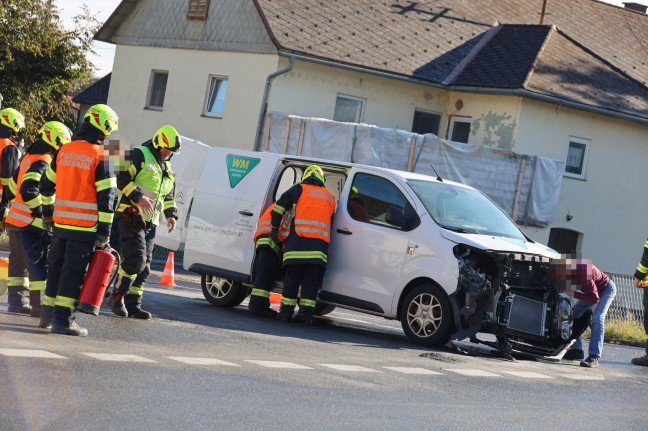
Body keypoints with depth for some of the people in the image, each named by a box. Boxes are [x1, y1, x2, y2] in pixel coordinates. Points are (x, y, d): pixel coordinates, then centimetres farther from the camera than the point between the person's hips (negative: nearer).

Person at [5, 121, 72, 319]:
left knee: (19, 262, 17)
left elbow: (14, 185, 23)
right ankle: (41, 306, -11)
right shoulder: (43, 163, -16)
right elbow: (29, 191, -27)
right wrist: (43, 214, -19)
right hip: (31, 223, -10)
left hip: (15, 219, 10)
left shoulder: (29, 157, 15)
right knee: (38, 264, -8)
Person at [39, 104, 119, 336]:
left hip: (60, 222, 6)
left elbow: (46, 185, 18)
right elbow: (106, 197, -13)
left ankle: (48, 314, 23)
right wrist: (104, 231, -10)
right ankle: (63, 320, -2)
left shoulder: (64, 151, 9)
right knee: (74, 272, -2)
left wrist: (47, 213, 30)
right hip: (84, 226, -6)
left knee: (56, 268, 16)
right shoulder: (100, 157, -10)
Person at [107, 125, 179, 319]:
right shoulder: (139, 155, -5)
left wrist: (170, 214, 19)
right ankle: (117, 296, -8)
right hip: (131, 216, -8)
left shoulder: (166, 167, 22)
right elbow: (122, 179, -15)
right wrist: (139, 197, -23)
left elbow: (168, 194, 32)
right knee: (135, 259, -18)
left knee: (144, 266, 5)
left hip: (149, 221, 8)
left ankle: (132, 304, 7)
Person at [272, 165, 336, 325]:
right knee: (311, 282, 4)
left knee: (291, 278, 4)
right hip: (320, 245, 2)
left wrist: (275, 228, 10)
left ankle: (286, 312, 4)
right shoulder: (330, 197, 24)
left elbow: (279, 206, 2)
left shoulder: (299, 189, 11)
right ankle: (306, 313, -1)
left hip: (297, 243, -2)